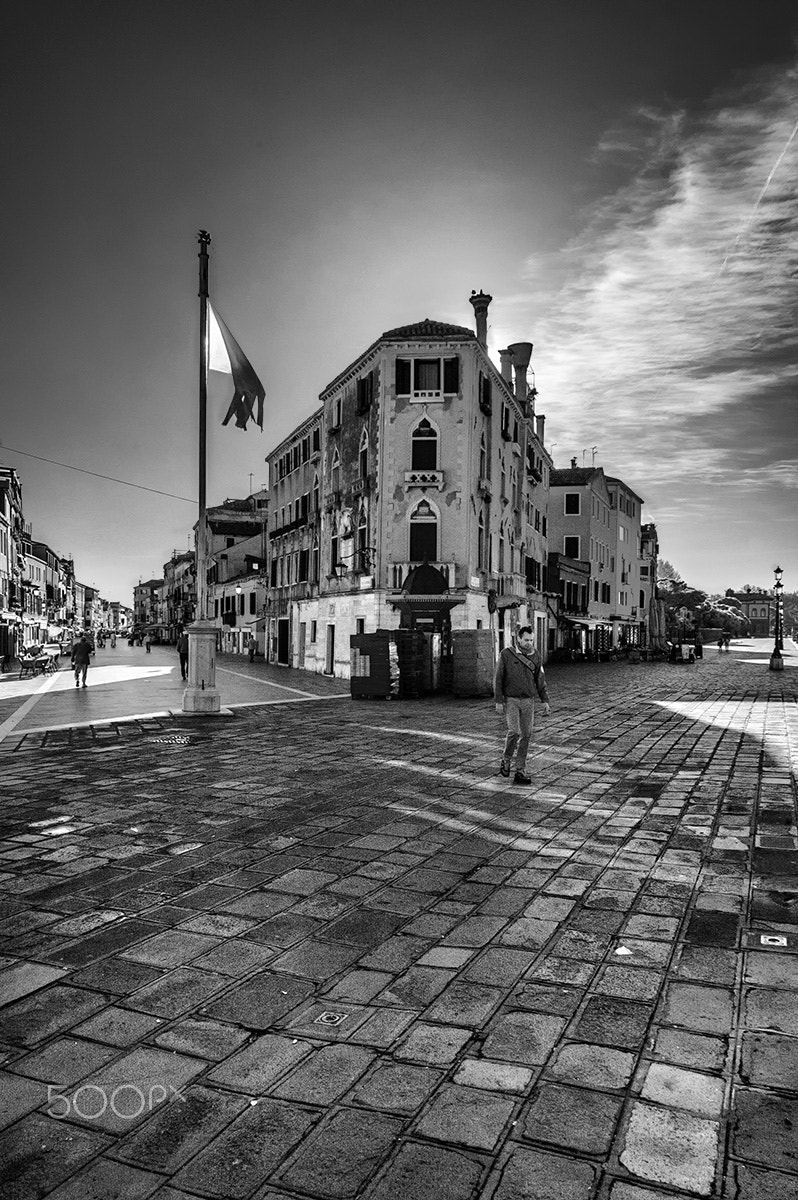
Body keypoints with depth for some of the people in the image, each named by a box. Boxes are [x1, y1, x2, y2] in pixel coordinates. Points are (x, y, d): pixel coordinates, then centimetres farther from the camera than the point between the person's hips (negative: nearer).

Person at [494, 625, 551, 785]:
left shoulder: (536, 656, 4)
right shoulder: (507, 654, -6)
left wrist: (545, 701, 2)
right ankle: (506, 761, 8)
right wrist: (498, 701, -8)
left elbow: (540, 680, 10)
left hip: (528, 701, 3)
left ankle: (520, 771, 10)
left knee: (526, 735, 1)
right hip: (510, 700, -3)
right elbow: (498, 678, -4)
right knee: (514, 732, -17)